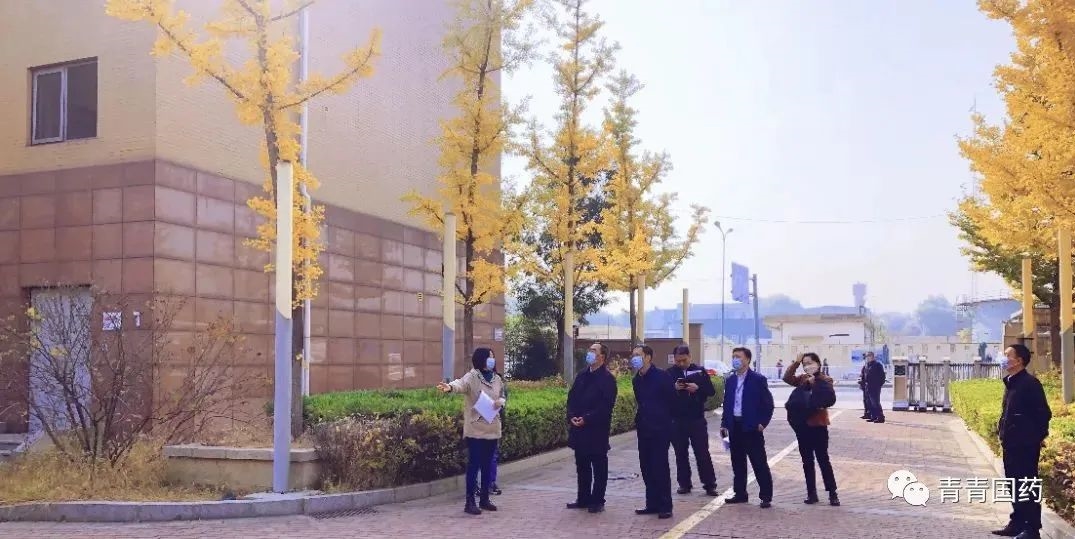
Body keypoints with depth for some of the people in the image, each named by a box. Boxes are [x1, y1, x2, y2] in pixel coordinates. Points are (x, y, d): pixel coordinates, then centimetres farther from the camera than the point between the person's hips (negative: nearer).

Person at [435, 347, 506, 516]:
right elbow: (462, 384, -32)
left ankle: (484, 499, 23)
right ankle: (470, 502, -1)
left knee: (487, 465, 13)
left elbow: (503, 397, 21)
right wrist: (450, 387, -55)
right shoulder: (473, 376, -11)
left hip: (492, 429, 6)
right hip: (475, 429, -6)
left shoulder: (497, 379, 9)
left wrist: (500, 402, -4)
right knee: (474, 464, -5)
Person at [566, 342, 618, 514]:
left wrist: (586, 419, -19)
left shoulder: (607, 379, -9)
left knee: (599, 467, 3)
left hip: (597, 430, -7)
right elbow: (571, 398, 14)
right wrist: (571, 416, -3)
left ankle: (597, 501, 9)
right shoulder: (581, 376, 13)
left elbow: (606, 406, -16)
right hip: (579, 429, 7)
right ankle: (583, 498, 23)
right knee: (582, 466, 14)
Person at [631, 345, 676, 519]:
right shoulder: (637, 380, 10)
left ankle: (665, 506, 1)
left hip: (660, 429, -7)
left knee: (660, 467, -5)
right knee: (646, 467, 9)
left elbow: (672, 401, -4)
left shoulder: (662, 377, -11)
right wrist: (639, 419, 14)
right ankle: (652, 504, 17)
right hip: (644, 429, 7)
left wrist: (662, 419, 3)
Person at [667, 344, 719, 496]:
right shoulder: (670, 373, 4)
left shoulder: (700, 371, 3)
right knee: (681, 453, 7)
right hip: (677, 420, 1)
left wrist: (698, 388, -16)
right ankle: (684, 484, 16)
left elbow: (711, 391, 2)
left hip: (697, 419, -1)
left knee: (703, 452, 0)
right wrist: (674, 388, -17)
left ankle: (709, 484, 5)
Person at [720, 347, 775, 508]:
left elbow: (768, 403, -6)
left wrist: (763, 423, -11)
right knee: (738, 463, 11)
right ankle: (740, 493, 20)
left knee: (759, 463, -3)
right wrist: (724, 424, 9)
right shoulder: (730, 381, 12)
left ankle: (766, 496, 0)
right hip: (735, 426, 6)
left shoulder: (758, 379, -6)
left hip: (751, 427, -6)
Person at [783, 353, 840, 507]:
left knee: (823, 459, -2)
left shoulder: (824, 380, -7)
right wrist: (795, 363, -18)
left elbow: (830, 399, -22)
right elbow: (787, 378, -9)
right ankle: (811, 493, 16)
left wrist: (815, 382, -24)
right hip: (802, 425, 5)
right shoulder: (802, 379, 8)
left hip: (818, 425, -5)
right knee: (807, 461, 9)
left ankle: (832, 493, 5)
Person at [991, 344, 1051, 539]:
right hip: (1011, 445, 9)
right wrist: (1003, 433, 13)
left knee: (1027, 487, -4)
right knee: (1014, 486, 14)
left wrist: (1038, 437, -8)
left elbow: (1044, 413, -14)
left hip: (1026, 446, -9)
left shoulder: (1029, 383, -14)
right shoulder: (1011, 383, 13)